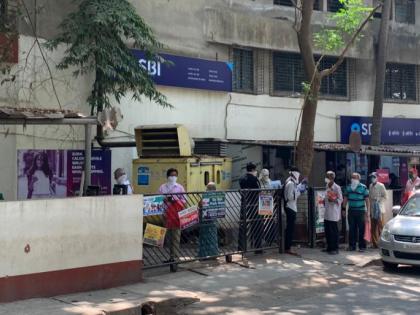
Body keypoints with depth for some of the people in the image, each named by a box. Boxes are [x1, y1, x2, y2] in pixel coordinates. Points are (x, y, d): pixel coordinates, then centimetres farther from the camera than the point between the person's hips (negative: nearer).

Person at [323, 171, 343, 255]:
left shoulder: (337, 187, -11)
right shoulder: (327, 187, 12)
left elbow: (340, 200, -12)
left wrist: (333, 200, -26)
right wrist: (324, 201, 8)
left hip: (333, 214, -8)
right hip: (327, 213, 8)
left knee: (334, 231, -3)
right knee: (327, 231, 11)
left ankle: (335, 248, 3)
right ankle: (329, 247, 21)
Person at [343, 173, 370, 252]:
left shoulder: (363, 188, -3)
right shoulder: (348, 187, 9)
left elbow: (367, 200, -3)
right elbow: (345, 199, 15)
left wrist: (367, 212, -7)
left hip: (360, 212, -4)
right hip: (351, 211, 4)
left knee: (361, 229, -2)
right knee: (351, 229, 6)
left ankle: (362, 246, 4)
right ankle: (352, 245, 14)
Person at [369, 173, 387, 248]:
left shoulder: (381, 186, -5)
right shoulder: (370, 186, 12)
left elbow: (385, 196, -5)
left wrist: (378, 199, -15)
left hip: (379, 209, -5)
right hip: (372, 209, 6)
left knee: (380, 227, -8)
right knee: (373, 228, 6)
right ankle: (374, 243, 12)